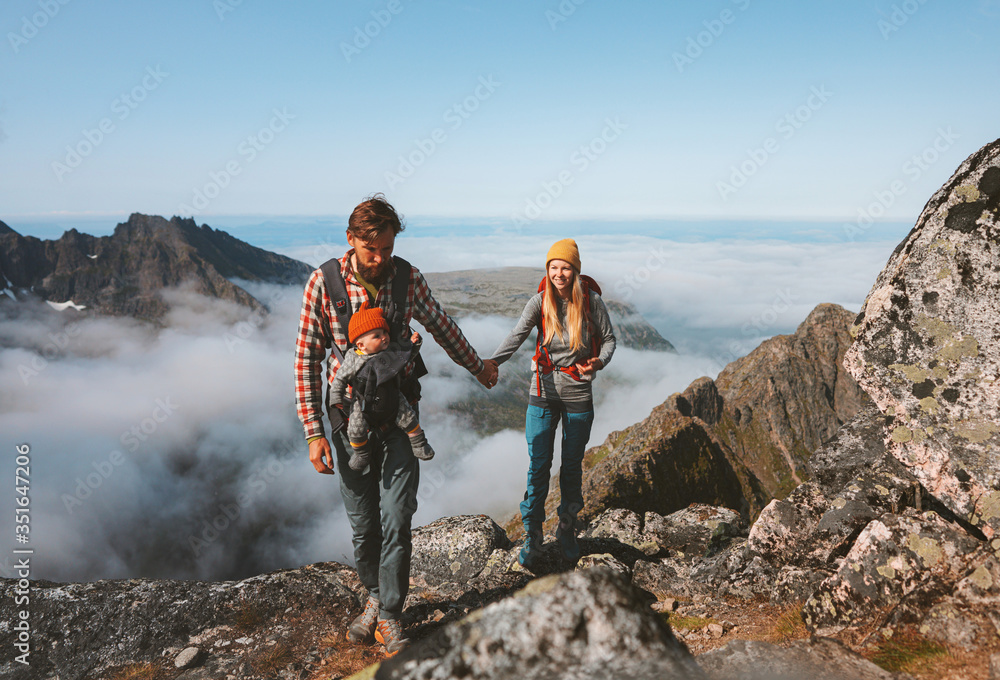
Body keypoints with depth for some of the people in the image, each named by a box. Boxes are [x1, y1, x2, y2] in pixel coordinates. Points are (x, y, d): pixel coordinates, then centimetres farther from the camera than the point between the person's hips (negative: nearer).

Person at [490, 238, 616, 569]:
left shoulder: (592, 302, -7)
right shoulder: (540, 302, -7)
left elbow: (608, 339, 2)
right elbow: (516, 336, -20)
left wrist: (598, 362, -19)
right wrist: (491, 362, -36)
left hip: (578, 394, 0)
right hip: (543, 393, 0)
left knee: (572, 467, 11)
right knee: (538, 467, 1)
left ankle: (567, 532, 31)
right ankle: (531, 537, 15)